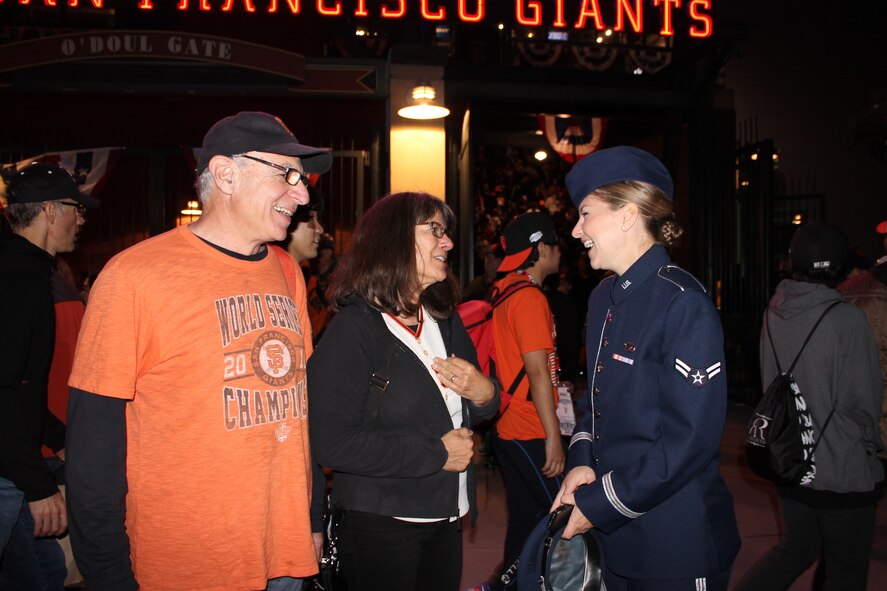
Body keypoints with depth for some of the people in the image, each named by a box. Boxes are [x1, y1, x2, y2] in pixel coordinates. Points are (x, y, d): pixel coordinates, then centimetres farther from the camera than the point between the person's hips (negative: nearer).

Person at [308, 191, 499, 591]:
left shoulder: (445, 320, 7)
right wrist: (435, 454, -19)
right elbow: (331, 442, -25)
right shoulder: (354, 330, -17)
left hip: (447, 519, 7)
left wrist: (485, 394, -9)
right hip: (381, 527, -7)